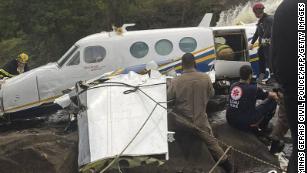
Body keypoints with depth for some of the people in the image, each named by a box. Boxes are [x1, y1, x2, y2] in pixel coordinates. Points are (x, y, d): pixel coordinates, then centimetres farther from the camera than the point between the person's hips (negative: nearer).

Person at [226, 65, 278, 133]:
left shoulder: (233, 86, 3)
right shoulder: (253, 89, -13)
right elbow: (272, 95, 4)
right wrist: (273, 95, 27)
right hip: (246, 123, -6)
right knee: (272, 101, 5)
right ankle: (261, 127, 13)